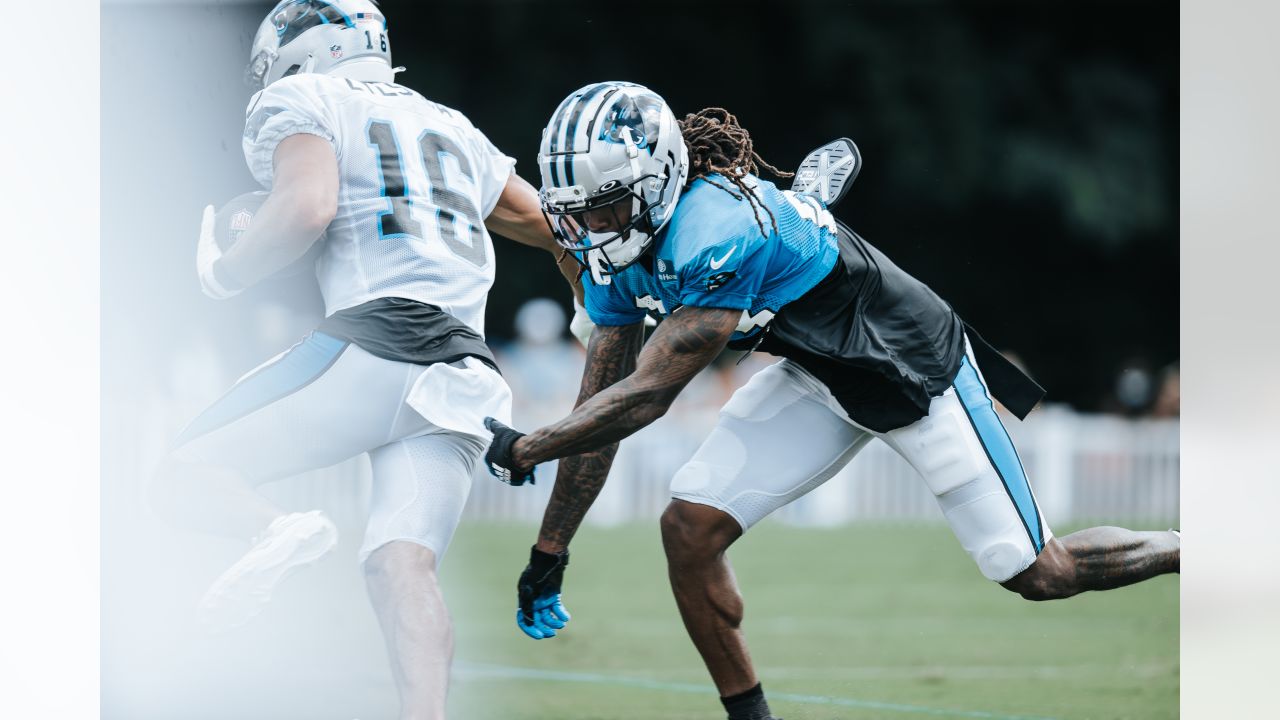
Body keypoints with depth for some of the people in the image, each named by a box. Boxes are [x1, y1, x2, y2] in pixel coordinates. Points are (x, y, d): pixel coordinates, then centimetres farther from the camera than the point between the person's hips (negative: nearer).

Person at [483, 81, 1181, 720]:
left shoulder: (717, 233, -35)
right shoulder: (619, 253, -8)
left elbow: (646, 395, -33)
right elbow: (600, 406, -1)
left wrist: (523, 450, -25)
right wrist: (547, 555, -1)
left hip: (916, 369, -7)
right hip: (816, 378, 7)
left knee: (1041, 575, 0)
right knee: (690, 527, -10)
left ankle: (1182, 552, 27)